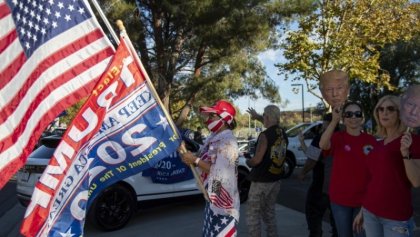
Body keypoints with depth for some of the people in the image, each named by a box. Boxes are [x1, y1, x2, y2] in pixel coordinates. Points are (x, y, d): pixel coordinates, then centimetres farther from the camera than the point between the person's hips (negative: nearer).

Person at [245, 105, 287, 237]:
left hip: (261, 180, -7)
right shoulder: (282, 134, 3)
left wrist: (248, 161, -2)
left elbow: (257, 160, -23)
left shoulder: (265, 135, -20)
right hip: (276, 179, 8)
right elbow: (272, 127, 27)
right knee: (269, 212, 20)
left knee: (253, 213, 4)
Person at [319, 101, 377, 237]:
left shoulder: (371, 140, -2)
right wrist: (334, 121, -46)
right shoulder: (337, 137, -10)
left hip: (364, 199, 2)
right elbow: (322, 145, -33)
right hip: (340, 199, -2)